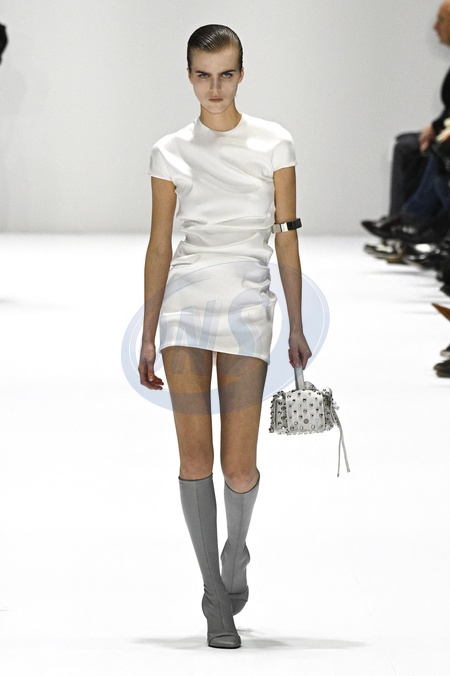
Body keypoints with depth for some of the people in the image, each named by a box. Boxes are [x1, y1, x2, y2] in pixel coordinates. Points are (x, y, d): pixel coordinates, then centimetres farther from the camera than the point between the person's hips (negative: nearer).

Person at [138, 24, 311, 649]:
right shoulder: (171, 152, 8)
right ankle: (216, 599, 7)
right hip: (184, 301, 1)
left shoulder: (273, 144, 6)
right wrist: (147, 336, 7)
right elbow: (159, 247, 10)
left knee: (239, 467, -5)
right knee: (195, 457, -3)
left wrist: (297, 328, 3)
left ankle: (236, 552, 28)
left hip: (247, 303, -1)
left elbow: (287, 239, 6)